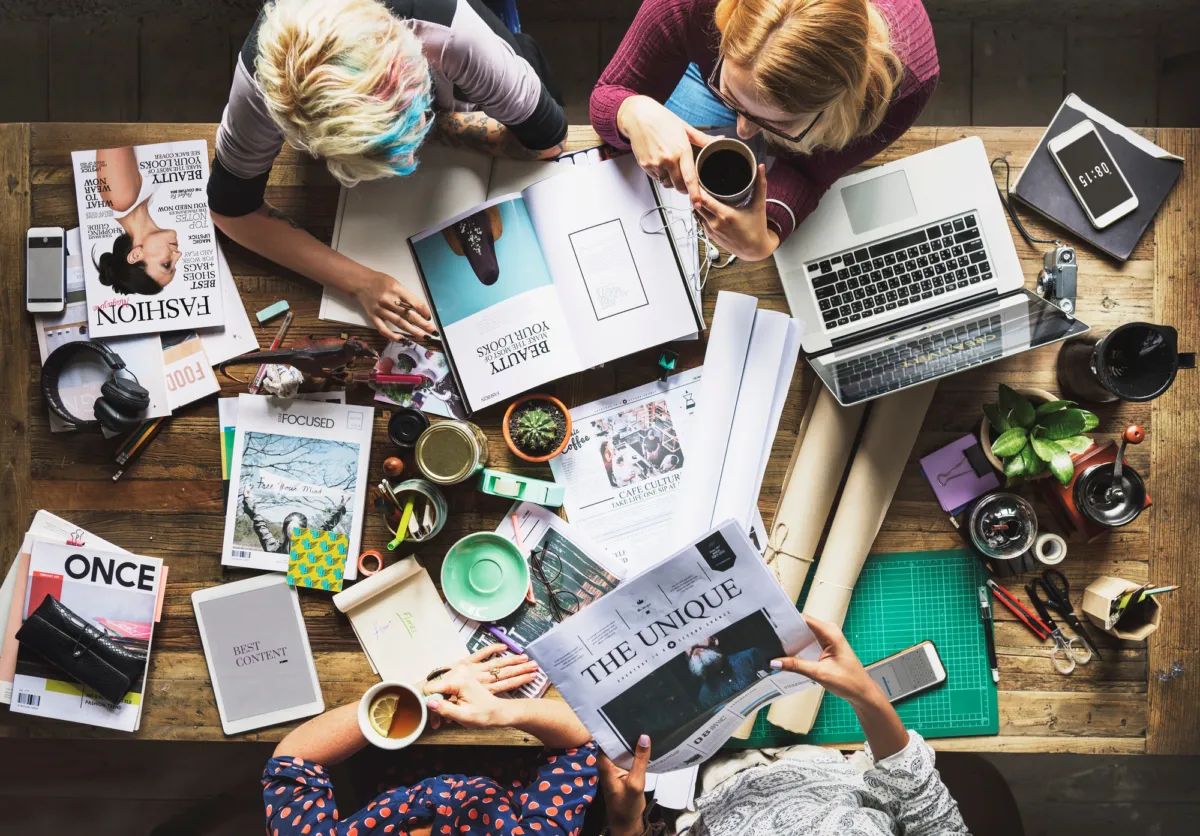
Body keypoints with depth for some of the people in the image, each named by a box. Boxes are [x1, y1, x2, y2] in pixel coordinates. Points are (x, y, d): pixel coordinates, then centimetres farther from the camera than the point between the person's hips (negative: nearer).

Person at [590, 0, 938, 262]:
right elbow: (608, 96, -29)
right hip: (710, 66, 1)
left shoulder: (905, 77, -47)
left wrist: (763, 241, -55)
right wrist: (636, 113, -56)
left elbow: (806, 171, -32)